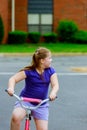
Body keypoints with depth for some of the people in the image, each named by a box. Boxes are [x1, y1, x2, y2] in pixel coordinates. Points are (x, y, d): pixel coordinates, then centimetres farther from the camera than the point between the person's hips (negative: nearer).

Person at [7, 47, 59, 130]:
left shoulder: (50, 71, -2)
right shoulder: (29, 71, -12)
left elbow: (55, 85, -12)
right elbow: (13, 79, -14)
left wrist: (53, 93, -35)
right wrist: (11, 88, -36)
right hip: (25, 100, -3)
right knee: (16, 117, -33)